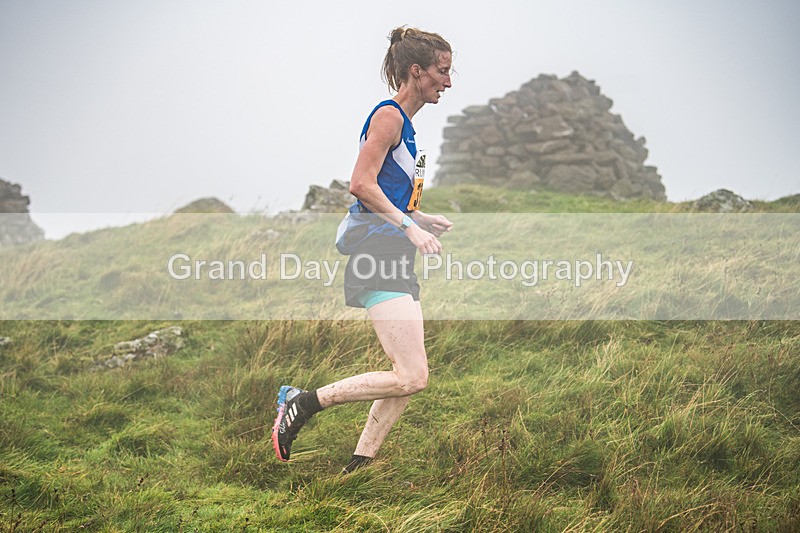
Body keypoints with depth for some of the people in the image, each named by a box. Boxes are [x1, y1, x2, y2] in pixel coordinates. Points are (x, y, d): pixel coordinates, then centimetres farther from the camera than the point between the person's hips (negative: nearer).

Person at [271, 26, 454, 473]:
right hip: (378, 257, -10)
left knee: (411, 378, 7)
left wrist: (425, 219, 19)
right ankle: (305, 401, -8)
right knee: (412, 377, -16)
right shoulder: (389, 116, -8)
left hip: (396, 262, 10)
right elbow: (362, 184, -18)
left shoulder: (403, 124, 22)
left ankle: (359, 467, 10)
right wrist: (409, 225, -19)